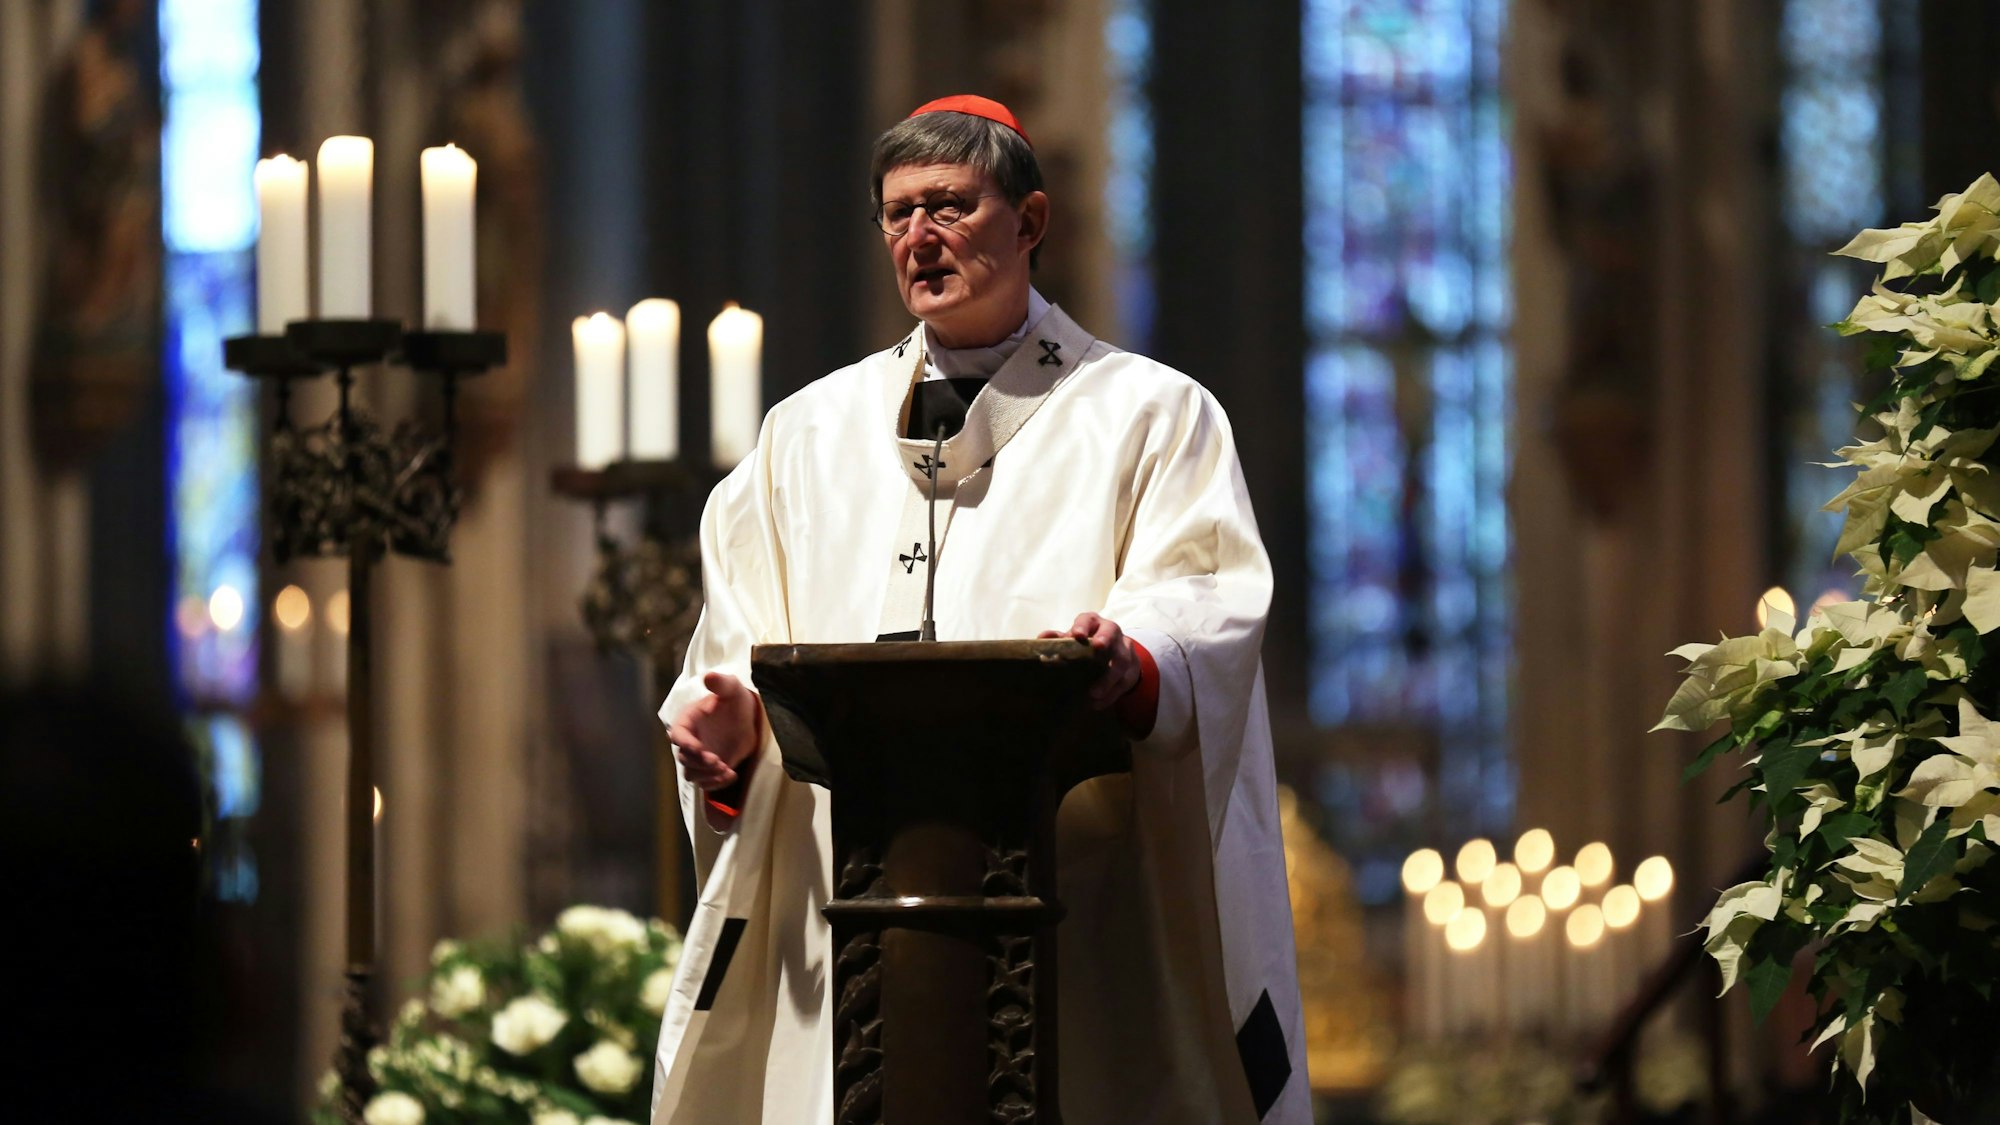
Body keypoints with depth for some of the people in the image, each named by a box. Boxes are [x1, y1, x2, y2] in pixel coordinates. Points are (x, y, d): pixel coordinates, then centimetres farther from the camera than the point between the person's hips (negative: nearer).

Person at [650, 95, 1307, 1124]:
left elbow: (1210, 614, -5)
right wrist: (731, 721, -6)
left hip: (1077, 909, -3)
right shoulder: (810, 433, 21)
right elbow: (743, 641, 17)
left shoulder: (1152, 415, 9)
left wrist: (1134, 665, -27)